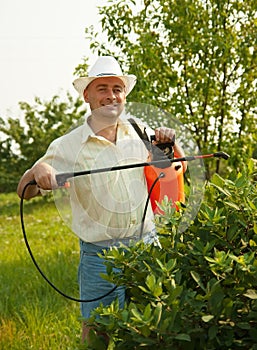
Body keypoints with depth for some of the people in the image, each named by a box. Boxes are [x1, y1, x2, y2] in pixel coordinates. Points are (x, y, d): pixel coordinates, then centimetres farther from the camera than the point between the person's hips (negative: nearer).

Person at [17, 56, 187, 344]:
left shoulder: (140, 133, 4)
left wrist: (171, 144, -6)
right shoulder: (68, 146, -5)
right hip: (100, 255, -3)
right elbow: (24, 191, -4)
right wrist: (37, 171, -28)